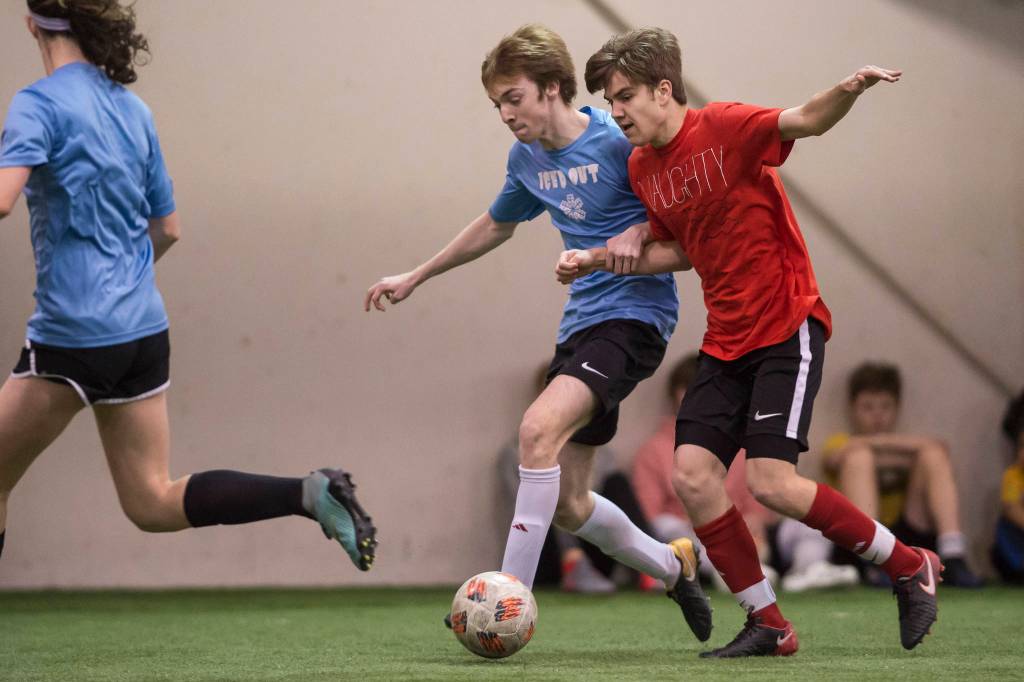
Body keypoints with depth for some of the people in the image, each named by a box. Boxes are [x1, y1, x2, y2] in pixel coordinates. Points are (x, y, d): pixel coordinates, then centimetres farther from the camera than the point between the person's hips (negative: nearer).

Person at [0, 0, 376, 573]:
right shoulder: (133, 109, 12)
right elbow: (168, 229, 18)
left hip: (73, 336, -7)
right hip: (144, 328, 7)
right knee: (154, 502, 12)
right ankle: (310, 494, -4)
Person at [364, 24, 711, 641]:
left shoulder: (617, 142, -14)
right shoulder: (526, 157, 9)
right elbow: (497, 224, 28)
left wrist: (640, 233, -24)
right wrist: (415, 277, 31)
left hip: (633, 316, -8)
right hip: (580, 321, 8)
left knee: (539, 427, -29)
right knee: (566, 504, 7)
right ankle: (672, 566, 32)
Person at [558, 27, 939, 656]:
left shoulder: (723, 127, -12)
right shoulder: (642, 168, 9)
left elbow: (807, 121, -25)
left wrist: (848, 91, -46)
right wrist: (597, 260, 12)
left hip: (787, 327, -7)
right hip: (727, 341, 7)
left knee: (771, 482, -16)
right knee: (693, 474, -6)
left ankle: (911, 568, 4)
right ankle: (768, 626, 6)